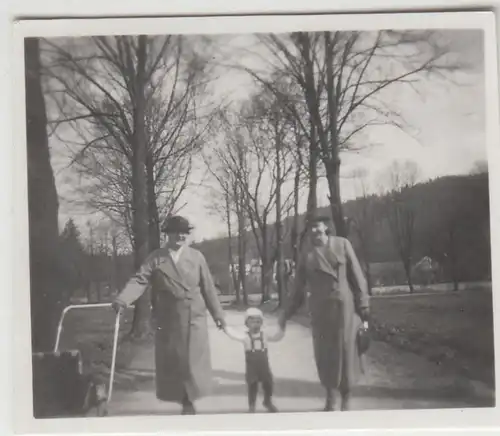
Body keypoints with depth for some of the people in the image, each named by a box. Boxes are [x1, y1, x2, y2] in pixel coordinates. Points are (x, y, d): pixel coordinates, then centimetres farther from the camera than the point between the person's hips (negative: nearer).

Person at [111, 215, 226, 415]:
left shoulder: (196, 257, 5)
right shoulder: (156, 258, 1)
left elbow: (208, 287, 7)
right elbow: (139, 280, -10)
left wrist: (217, 313, 6)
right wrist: (122, 299, -27)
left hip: (194, 317, 0)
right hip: (168, 319, 0)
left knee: (193, 360, 1)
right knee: (171, 362, 5)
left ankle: (190, 400, 15)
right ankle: (183, 400, 20)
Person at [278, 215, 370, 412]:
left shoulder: (342, 245, 2)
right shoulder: (307, 255, 5)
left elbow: (357, 278, 1)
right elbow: (299, 288, 10)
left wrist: (364, 311, -4)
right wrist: (286, 314, 9)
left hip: (344, 308, -1)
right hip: (320, 311, 1)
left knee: (346, 353, 3)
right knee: (325, 356, 1)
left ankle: (345, 402, 20)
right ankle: (332, 402, 15)